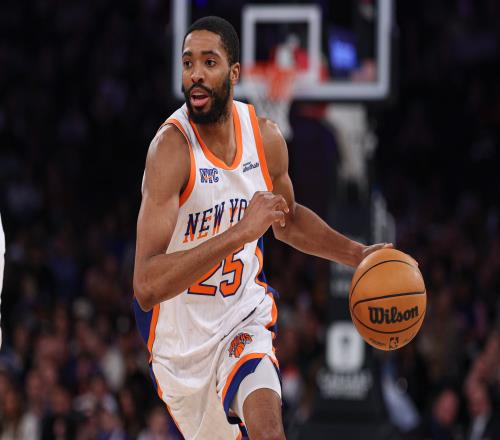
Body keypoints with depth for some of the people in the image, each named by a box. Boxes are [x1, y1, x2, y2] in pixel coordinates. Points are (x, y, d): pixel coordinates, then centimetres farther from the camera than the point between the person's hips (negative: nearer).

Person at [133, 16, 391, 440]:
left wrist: (357, 254, 7)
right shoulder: (172, 147, -25)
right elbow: (147, 287, -35)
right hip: (182, 330, -2)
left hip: (244, 316, 3)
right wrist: (240, 232, -40)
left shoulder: (266, 137, -7)